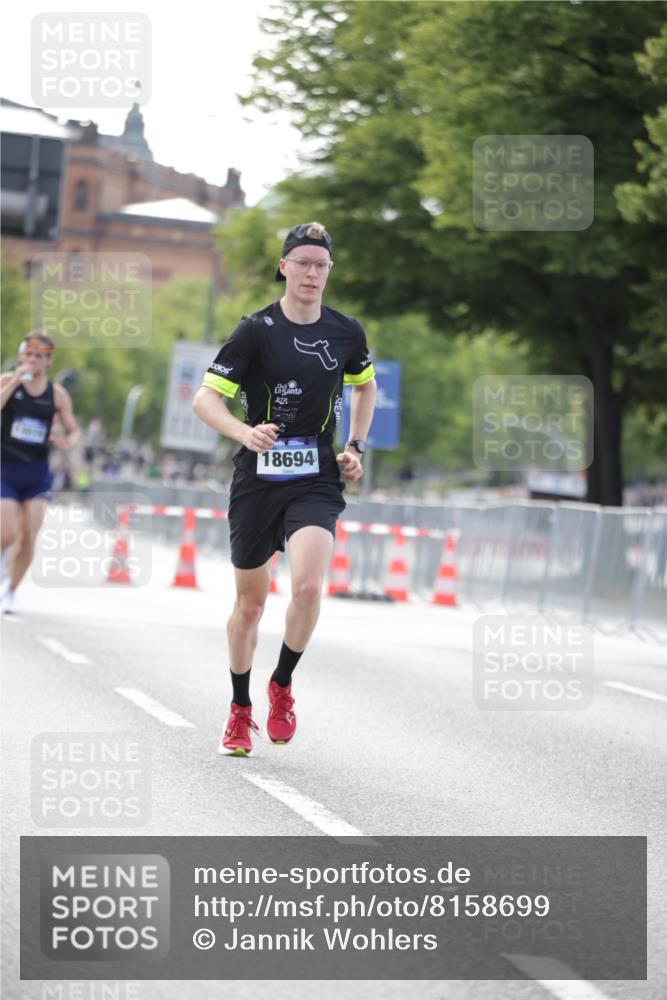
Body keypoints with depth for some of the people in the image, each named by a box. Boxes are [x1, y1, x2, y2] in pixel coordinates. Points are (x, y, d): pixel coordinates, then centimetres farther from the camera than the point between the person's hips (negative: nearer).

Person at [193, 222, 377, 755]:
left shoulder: (347, 332, 3)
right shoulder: (257, 330, -7)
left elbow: (365, 385, 24)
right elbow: (205, 397, -10)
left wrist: (356, 446, 12)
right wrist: (245, 432, -28)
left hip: (317, 479, 1)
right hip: (258, 478, -1)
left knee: (308, 586, -21)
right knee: (251, 600, 8)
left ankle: (282, 685, 4)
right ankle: (240, 710, 27)